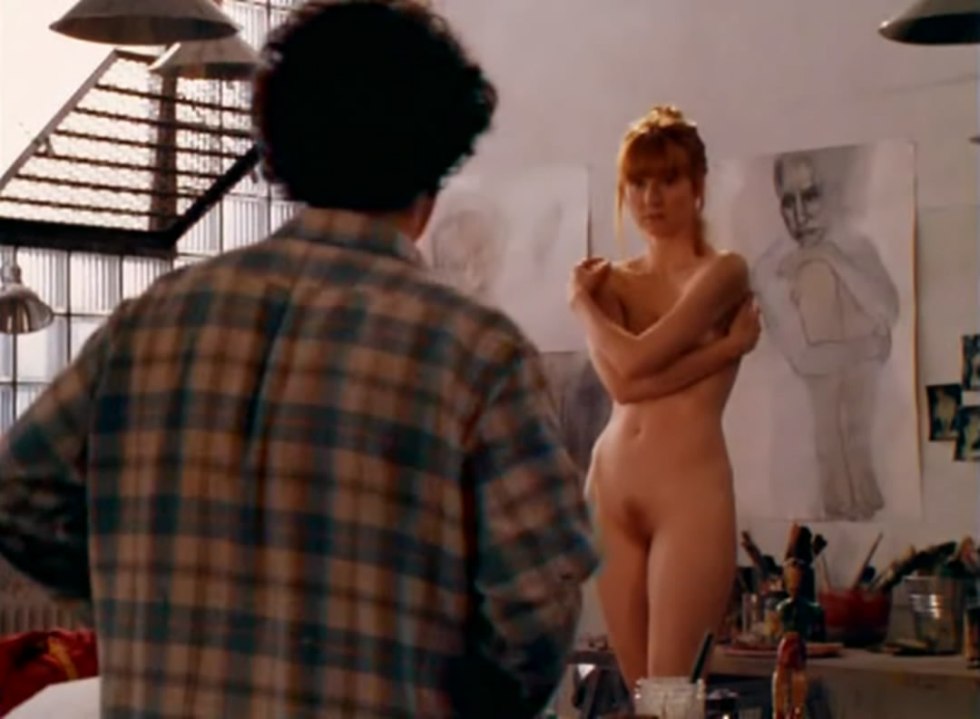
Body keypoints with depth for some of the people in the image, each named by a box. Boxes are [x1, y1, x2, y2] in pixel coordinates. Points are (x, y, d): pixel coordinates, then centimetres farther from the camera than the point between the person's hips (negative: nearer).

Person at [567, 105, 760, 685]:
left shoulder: (722, 272, 0)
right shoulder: (613, 279, 13)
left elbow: (636, 360, -13)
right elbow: (620, 382, -5)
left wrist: (585, 304, 5)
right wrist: (727, 346, -8)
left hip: (689, 489, -5)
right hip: (611, 489, 5)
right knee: (637, 693, 8)